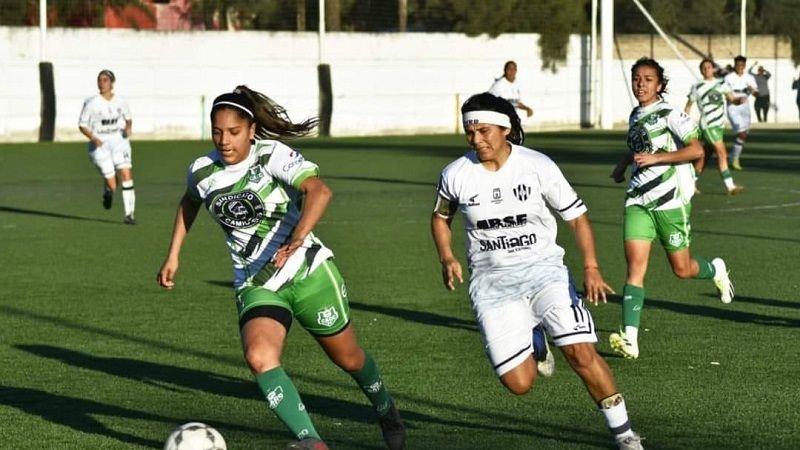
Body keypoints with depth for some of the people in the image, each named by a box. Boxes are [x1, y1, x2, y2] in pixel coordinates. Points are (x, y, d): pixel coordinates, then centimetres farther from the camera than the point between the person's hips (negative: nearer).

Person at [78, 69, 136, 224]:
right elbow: (82, 125, -5)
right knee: (112, 185, -6)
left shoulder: (121, 102, 1)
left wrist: (128, 128, -4)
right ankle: (107, 191, 33)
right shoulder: (92, 103, -9)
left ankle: (130, 214, -7)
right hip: (99, 145, -3)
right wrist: (93, 137, -21)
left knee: (126, 175, -14)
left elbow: (128, 119, 18)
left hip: (118, 141, 3)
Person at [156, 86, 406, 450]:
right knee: (258, 357, -26)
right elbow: (188, 204, 23)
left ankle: (386, 411, 44)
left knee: (348, 358, 13)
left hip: (307, 273, -3)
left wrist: (297, 239, -49)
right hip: (255, 287, 3)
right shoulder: (201, 171, -3)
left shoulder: (272, 156, -18)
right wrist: (173, 255, 17)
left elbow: (319, 190, -35)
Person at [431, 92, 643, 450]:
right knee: (518, 383, -7)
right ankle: (535, 347, 29)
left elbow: (576, 216, -1)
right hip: (491, 282, 1)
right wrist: (447, 259, 0)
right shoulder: (455, 175, -3)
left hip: (543, 270, -1)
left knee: (582, 355, -17)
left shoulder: (538, 166, -9)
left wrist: (591, 268, -13)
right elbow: (441, 216, 17)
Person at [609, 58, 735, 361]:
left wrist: (655, 157, -20)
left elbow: (696, 150, -17)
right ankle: (629, 338, -19)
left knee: (682, 269, 6)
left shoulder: (669, 114, -10)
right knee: (635, 265, -11)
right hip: (638, 199, 5)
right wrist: (624, 164, 18)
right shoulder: (635, 116, 13)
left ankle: (715, 270, 42)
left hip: (671, 199, -5)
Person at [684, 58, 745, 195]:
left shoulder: (722, 84, 10)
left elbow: (732, 99, 4)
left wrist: (739, 100, -19)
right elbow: (688, 106, 8)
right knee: (722, 153, -16)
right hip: (708, 125, -5)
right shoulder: (697, 88, 0)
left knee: (705, 156, 13)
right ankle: (730, 186, -19)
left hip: (720, 125, 5)